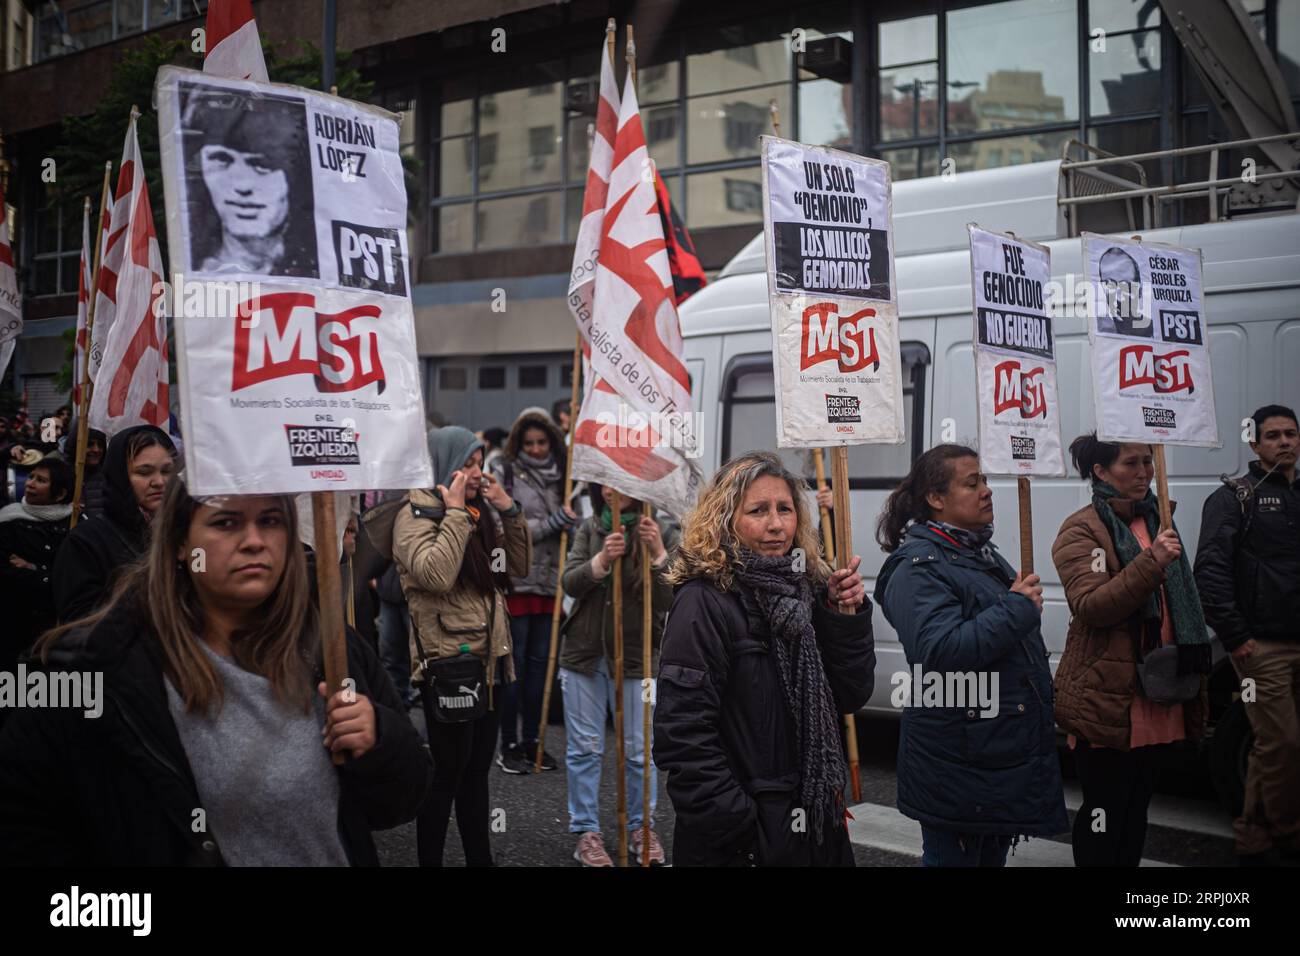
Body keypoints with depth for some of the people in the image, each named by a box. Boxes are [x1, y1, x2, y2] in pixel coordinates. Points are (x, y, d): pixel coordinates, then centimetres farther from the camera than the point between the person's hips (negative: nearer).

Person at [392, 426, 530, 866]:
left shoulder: (481, 512, 12)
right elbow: (435, 574, -26)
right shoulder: (417, 514, -10)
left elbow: (520, 566, 14)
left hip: (489, 658, 8)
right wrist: (455, 512, -20)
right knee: (448, 771, -1)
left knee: (478, 769, 17)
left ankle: (480, 858, 27)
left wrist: (508, 511, 3)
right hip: (447, 661, -8)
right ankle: (430, 860, 12)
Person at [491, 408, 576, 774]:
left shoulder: (559, 475, 10)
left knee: (539, 662, 11)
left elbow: (569, 523, 18)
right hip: (516, 581, -5)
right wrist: (552, 523, -17)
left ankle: (533, 740, 21)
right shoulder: (505, 473, -4)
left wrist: (572, 523, -5)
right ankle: (509, 744, 11)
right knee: (514, 662, 2)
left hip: (549, 582, 5)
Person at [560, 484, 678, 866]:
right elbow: (570, 584, -7)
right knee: (584, 749, 7)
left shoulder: (663, 533, -4)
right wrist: (602, 559, -24)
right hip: (584, 655, 2)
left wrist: (658, 554, -27)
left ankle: (642, 828, 25)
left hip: (636, 658, -2)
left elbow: (671, 599, -13)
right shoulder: (589, 529, 3)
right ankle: (586, 832, 18)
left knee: (639, 751, 7)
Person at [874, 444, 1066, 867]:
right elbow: (942, 651, -31)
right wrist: (1017, 607, -23)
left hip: (1004, 755, 9)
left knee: (993, 855, 20)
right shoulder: (918, 568, -17)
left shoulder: (983, 554, 14)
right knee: (953, 855, 1)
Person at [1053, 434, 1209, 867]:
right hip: (1108, 700, -7)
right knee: (1105, 811, 0)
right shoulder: (1082, 530, -9)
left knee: (1137, 807, 16)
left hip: (1159, 696, 7)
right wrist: (1151, 563, -29)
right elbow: (1090, 605, -21)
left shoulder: (1156, 519, 15)